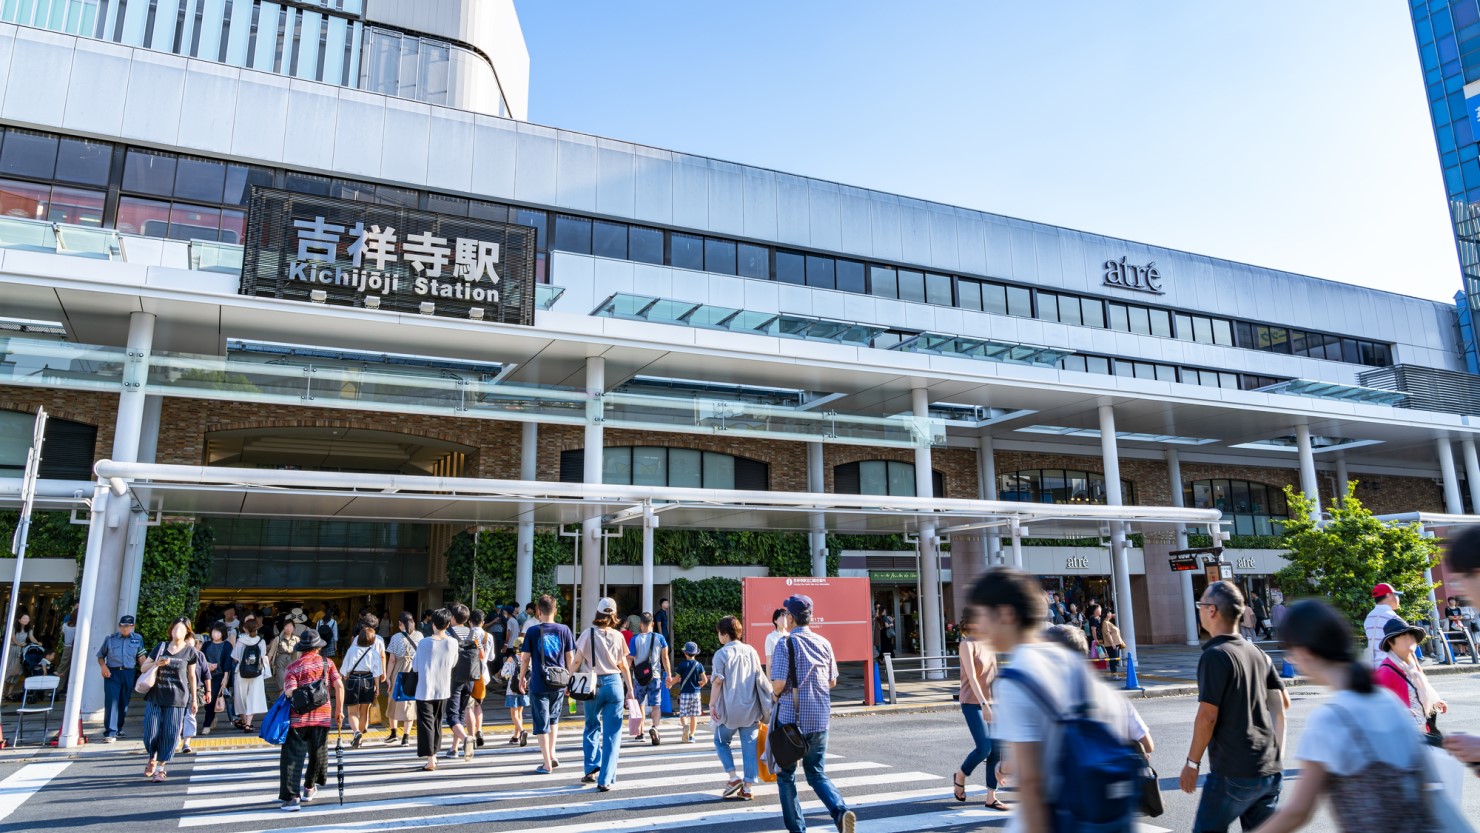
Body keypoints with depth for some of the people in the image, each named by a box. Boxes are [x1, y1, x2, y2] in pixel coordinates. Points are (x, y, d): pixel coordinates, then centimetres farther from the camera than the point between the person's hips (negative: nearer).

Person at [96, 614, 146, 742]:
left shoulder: (138, 639, 7)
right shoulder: (110, 638, 6)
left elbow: (141, 657, 3)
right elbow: (101, 656, 11)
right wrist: (103, 666, -9)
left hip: (129, 674, 2)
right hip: (112, 674, -1)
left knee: (124, 703, 10)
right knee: (111, 702, -10)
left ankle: (119, 728, 27)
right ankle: (110, 732, -10)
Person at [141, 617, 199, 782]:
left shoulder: (189, 651, 2)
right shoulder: (161, 647, 5)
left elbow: (191, 676, 7)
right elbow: (144, 667, 10)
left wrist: (194, 699, 9)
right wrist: (156, 663, -12)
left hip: (176, 700, -2)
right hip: (155, 697, 2)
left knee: (170, 734, -2)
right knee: (151, 732, 3)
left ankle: (160, 767, 12)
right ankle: (152, 760, 31)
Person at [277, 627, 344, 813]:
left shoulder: (294, 666, -1)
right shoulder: (327, 663, 3)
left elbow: (289, 693, -14)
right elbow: (339, 686, -3)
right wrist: (339, 710, 5)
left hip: (298, 717, -2)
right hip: (322, 715, 2)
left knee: (292, 756, 2)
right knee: (318, 753, 18)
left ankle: (292, 797, -6)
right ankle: (309, 788, 32)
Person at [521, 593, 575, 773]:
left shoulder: (532, 631, -6)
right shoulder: (564, 630, 0)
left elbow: (525, 658, -3)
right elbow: (570, 658, 3)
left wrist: (521, 678, 11)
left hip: (539, 684, -3)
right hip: (559, 684, 3)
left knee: (541, 723, 5)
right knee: (554, 718, 24)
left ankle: (547, 763, 6)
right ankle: (552, 754, 24)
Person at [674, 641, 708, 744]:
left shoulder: (682, 665, -6)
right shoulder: (699, 665, 0)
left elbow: (677, 678, -3)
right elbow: (705, 680, -2)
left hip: (684, 693, -2)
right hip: (696, 693, 2)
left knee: (683, 714, 3)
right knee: (694, 715, 10)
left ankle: (685, 725, -27)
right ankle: (691, 736, 12)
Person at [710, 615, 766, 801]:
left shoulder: (722, 653, -8)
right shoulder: (751, 651, 5)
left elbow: (718, 681, -12)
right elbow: (760, 679, 8)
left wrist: (712, 704, -4)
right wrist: (761, 705, 18)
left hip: (730, 708, -3)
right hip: (751, 708, 4)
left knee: (721, 741, 17)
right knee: (749, 745, 7)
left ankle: (733, 777, 6)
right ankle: (747, 788, 8)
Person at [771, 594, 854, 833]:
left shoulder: (786, 644, -13)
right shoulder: (824, 643, 3)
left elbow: (779, 683, -18)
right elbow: (832, 681, 10)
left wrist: (775, 695, 3)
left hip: (791, 719, -4)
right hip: (819, 719, 4)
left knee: (786, 774, 14)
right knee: (817, 773, 15)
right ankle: (841, 811, -9)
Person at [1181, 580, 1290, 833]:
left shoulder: (1215, 655, -16)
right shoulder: (1257, 653, 8)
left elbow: (1207, 716, -18)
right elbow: (1283, 702, 15)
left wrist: (1192, 762, -10)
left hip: (1233, 773, -7)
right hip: (1269, 769, 8)